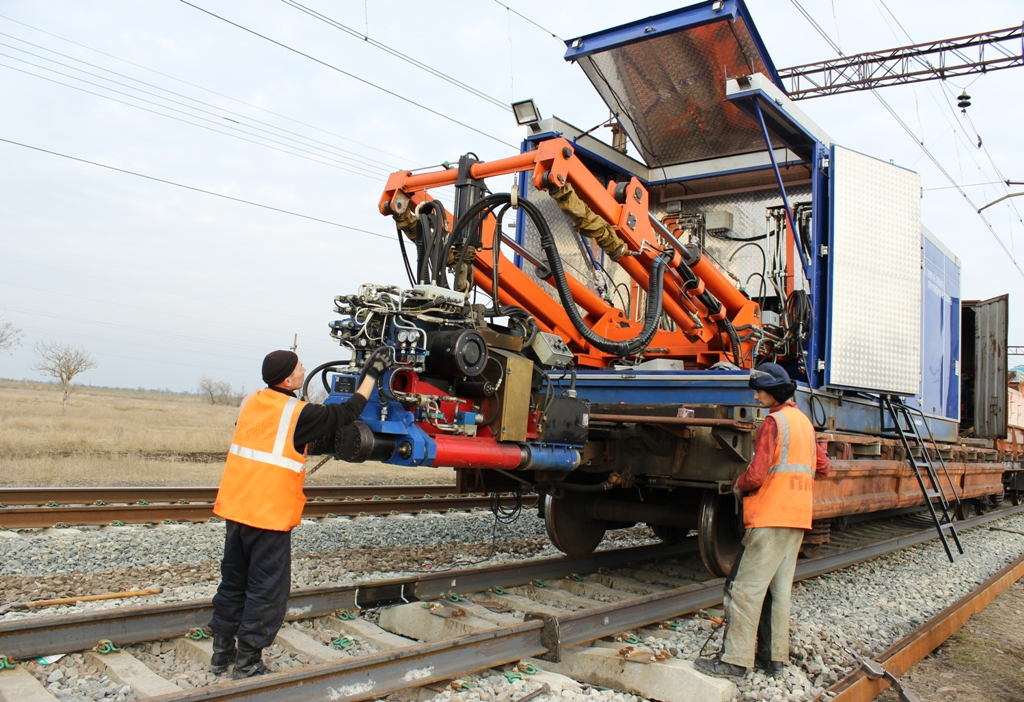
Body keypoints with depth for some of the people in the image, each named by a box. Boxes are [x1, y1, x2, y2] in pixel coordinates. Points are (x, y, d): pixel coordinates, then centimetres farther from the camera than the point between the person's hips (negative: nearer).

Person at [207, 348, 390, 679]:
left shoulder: (250, 403, 6)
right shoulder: (298, 413, -13)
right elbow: (347, 413, -6)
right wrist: (372, 374, 2)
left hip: (235, 509, 7)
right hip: (270, 516, -7)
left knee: (233, 582, 19)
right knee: (266, 592, 4)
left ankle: (222, 652, 29)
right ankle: (247, 664, 11)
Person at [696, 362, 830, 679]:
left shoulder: (774, 422, -13)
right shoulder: (804, 421, 15)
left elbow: (756, 474, -20)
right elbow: (821, 467, 21)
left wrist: (739, 486, -1)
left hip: (771, 516, -9)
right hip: (798, 517, 9)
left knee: (745, 587, -6)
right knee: (779, 588, 14)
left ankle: (734, 660, -5)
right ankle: (775, 655, 19)